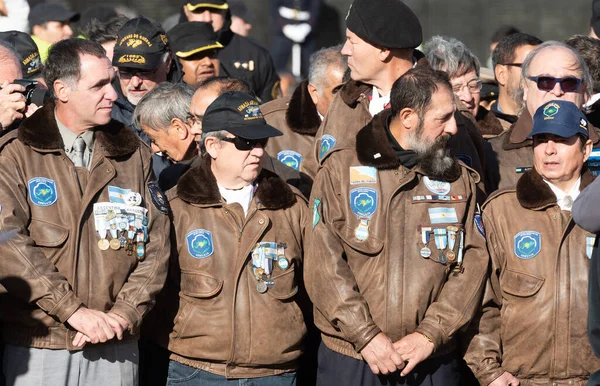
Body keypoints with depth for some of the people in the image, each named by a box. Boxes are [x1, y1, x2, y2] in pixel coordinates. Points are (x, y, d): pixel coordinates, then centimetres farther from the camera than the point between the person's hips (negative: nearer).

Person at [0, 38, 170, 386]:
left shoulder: (134, 154, 10)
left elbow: (157, 242, 5)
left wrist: (125, 313, -8)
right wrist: (73, 310, -17)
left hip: (115, 346, 3)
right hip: (38, 346, -3)